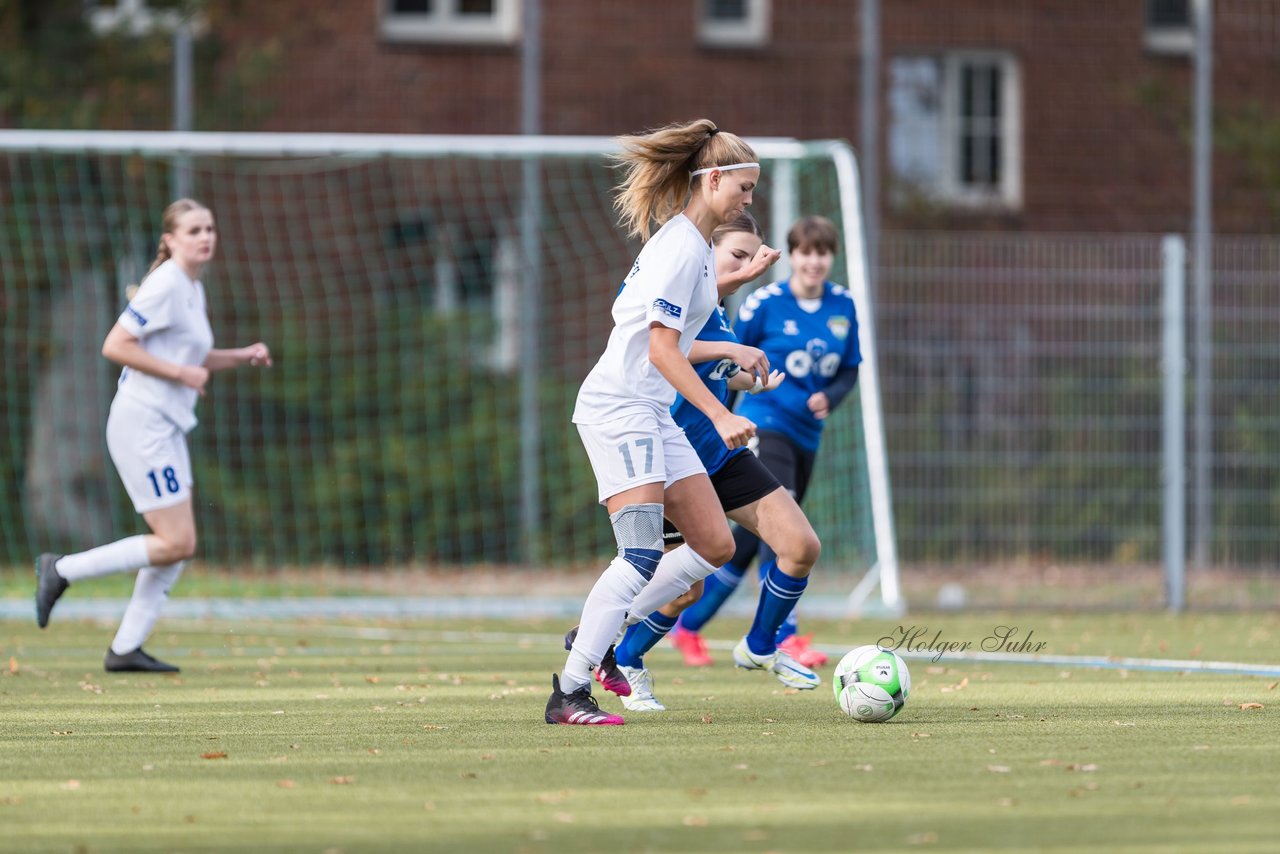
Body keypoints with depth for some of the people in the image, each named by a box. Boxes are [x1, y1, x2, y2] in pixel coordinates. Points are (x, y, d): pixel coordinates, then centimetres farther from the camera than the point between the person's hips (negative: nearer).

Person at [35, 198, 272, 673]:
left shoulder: (193, 289, 15)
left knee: (178, 545, 7)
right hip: (141, 424, -10)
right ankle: (62, 570, -2)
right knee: (176, 543, -11)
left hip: (166, 428, 10)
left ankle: (126, 650, 11)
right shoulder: (165, 285, -14)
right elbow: (115, 346, -20)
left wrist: (242, 357, 14)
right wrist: (181, 373, -18)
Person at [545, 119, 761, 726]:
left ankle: (600, 637, 12)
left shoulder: (693, 244, 16)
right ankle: (569, 692, -14)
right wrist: (720, 416, -22)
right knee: (642, 558, -17)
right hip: (619, 408, -10)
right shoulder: (681, 246, -15)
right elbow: (661, 348, -20)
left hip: (652, 414, 10)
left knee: (715, 545, 4)